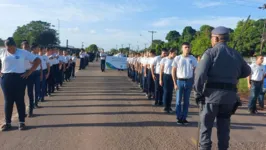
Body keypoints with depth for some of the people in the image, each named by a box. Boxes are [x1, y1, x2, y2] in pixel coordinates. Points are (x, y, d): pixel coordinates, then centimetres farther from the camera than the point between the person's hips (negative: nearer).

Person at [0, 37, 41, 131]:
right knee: (8, 101, 6)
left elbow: (37, 61, -2)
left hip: (19, 78, -2)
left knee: (20, 100, 2)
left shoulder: (23, 52, -1)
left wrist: (29, 72, -6)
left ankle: (22, 122, 11)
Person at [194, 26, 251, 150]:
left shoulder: (211, 52, -6)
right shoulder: (236, 54, 12)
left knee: (206, 125, 7)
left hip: (212, 93, -5)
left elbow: (200, 73, -18)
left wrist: (198, 91, -10)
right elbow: (247, 71, 23)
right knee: (224, 125, 17)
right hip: (230, 95, 5)